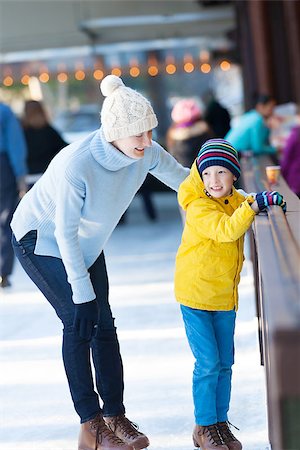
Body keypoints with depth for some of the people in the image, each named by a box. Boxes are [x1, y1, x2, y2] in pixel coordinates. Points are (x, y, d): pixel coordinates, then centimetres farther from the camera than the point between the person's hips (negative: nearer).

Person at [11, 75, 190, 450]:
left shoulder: (146, 153, -20)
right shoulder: (76, 164, -38)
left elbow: (183, 179, -2)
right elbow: (65, 231, -28)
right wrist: (80, 287, -23)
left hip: (86, 241, 6)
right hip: (41, 238, -6)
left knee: (103, 322, 1)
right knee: (80, 320, -13)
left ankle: (115, 416, 8)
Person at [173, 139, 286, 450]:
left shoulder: (236, 201, 5)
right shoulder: (198, 207, -17)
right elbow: (226, 229, -33)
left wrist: (271, 203, 6)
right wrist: (255, 204, -34)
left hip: (225, 298, 7)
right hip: (195, 296, -7)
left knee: (224, 364, 11)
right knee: (208, 363, -6)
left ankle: (220, 423, 22)